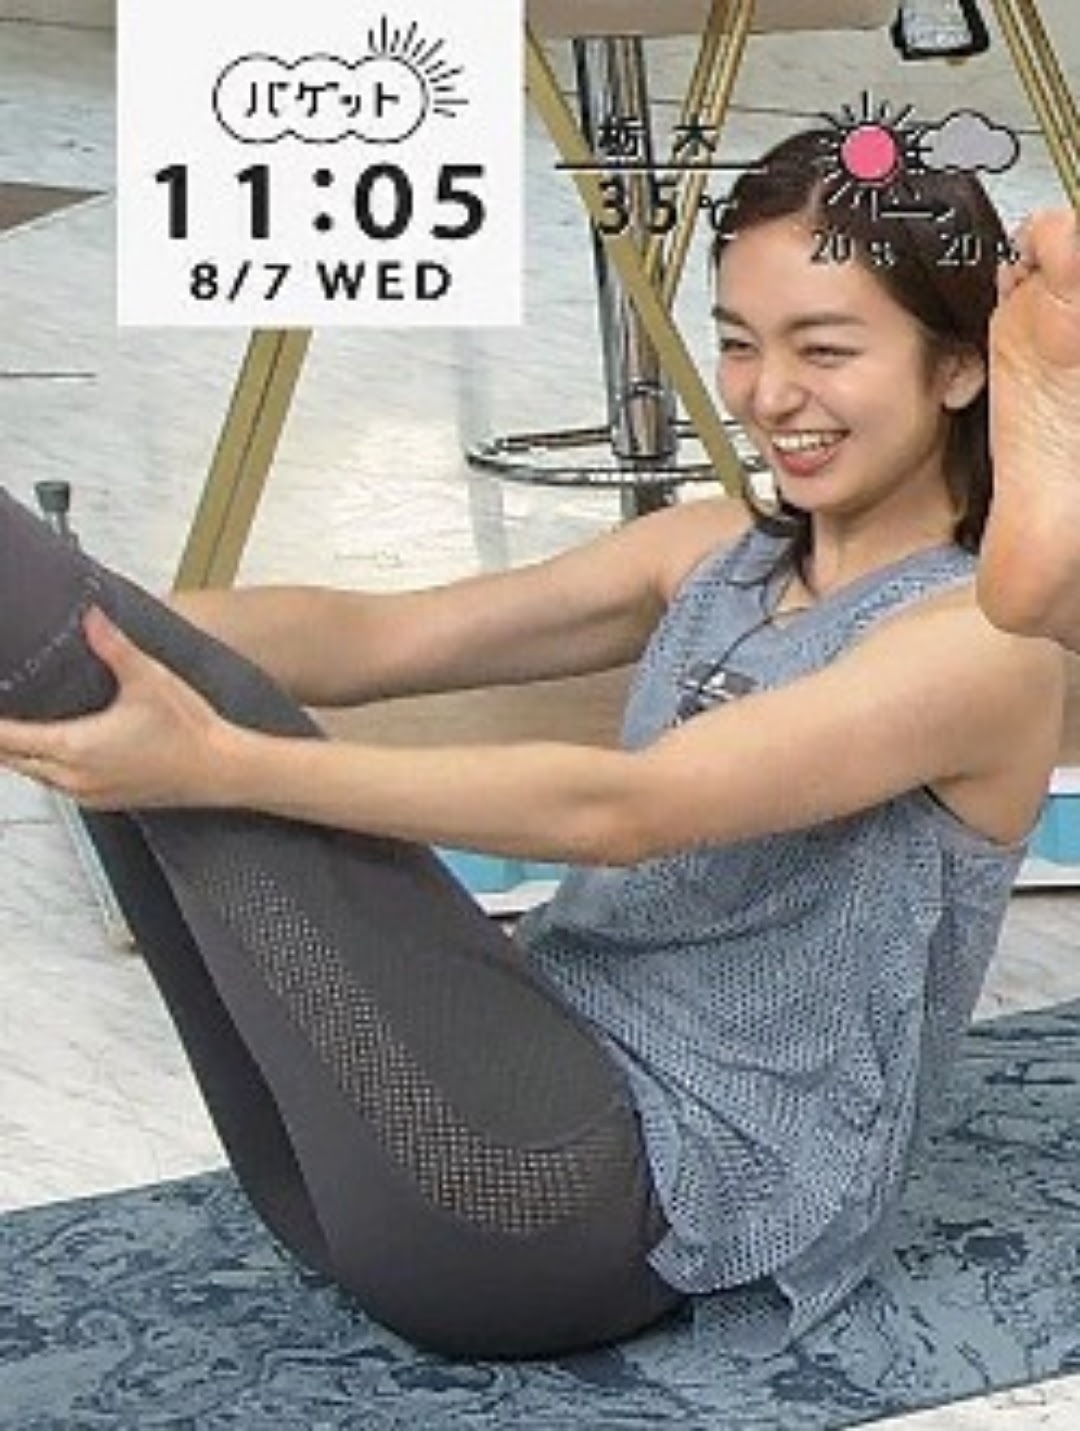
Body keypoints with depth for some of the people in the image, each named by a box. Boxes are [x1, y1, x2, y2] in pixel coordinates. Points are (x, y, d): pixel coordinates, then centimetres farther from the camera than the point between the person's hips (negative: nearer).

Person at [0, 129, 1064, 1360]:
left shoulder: (989, 636, -10)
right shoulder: (715, 549, 12)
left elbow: (620, 811, -23)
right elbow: (378, 637, -1)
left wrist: (221, 763, -31)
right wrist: (109, 631, -17)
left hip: (639, 1195, -7)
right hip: (538, 1094, 7)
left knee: (200, 721, -21)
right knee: (131, 694, -11)